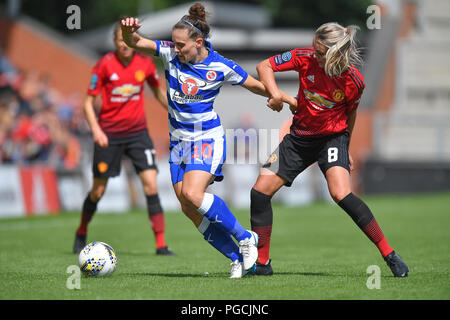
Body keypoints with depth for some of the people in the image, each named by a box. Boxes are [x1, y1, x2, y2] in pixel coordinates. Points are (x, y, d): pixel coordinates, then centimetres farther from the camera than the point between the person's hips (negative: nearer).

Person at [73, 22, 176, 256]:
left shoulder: (145, 63, -2)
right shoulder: (104, 65, -11)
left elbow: (158, 92, 16)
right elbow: (88, 101, -8)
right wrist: (96, 129, -21)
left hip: (137, 132, 2)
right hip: (108, 135, -2)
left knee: (151, 184, -12)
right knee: (98, 191, 6)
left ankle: (161, 245, -10)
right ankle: (81, 234, 33)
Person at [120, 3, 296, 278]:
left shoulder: (221, 67, -11)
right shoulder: (170, 53, -4)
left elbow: (257, 86, 2)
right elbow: (135, 43, -10)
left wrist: (287, 98, 3)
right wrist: (129, 30, -31)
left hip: (207, 139, -5)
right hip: (179, 140, 5)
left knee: (192, 194, -26)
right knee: (189, 209, -1)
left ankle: (245, 238, -9)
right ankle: (239, 258, 9)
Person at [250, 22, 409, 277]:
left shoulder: (354, 81, -18)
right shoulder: (305, 58, -15)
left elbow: (350, 113, 1)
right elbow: (264, 66, -6)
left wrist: (346, 149, 11)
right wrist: (275, 92, -24)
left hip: (333, 136, -4)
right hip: (300, 136, 4)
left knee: (341, 194, -27)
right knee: (260, 191, -4)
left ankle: (389, 255, -16)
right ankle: (262, 264, 8)